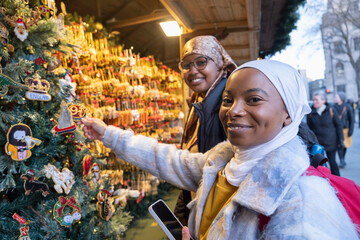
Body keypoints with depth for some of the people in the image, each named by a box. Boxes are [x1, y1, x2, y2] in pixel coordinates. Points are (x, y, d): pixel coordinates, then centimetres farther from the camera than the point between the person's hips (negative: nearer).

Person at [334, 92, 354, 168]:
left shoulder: (348, 107, -3)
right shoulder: (334, 107, 3)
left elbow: (351, 120, -1)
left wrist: (351, 130, -7)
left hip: (345, 129, -1)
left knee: (344, 145, 9)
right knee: (339, 145, -10)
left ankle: (343, 160, 24)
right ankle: (342, 161, -7)